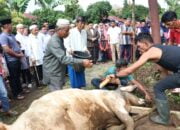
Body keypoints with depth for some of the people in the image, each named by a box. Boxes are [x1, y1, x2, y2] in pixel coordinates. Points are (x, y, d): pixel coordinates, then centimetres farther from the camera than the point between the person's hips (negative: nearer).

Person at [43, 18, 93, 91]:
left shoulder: (60, 39, 7)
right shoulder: (54, 42, -25)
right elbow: (63, 58, -36)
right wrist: (81, 62, -41)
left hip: (58, 72, 10)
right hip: (53, 74, -10)